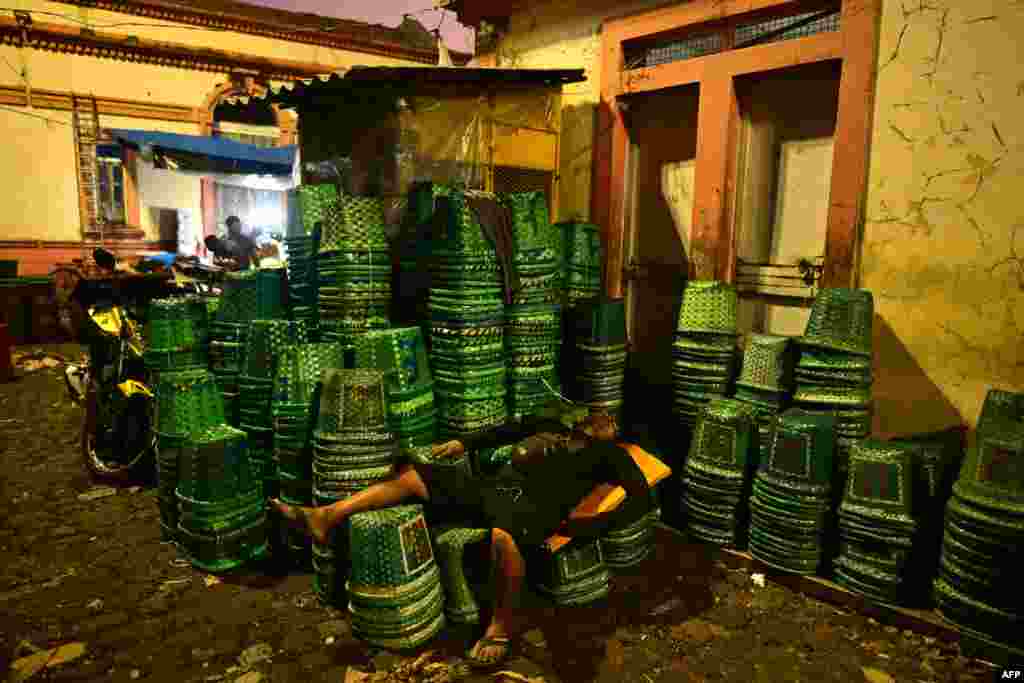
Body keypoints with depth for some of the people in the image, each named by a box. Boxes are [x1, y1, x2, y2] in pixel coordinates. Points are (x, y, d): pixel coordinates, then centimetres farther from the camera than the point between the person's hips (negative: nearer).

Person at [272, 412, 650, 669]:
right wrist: (465, 443, 22)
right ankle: (325, 517, 3)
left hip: (533, 501, -6)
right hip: (493, 485, 7)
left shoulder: (608, 452, 16)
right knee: (412, 474, 1)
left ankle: (502, 625, -13)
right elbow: (507, 431, 37)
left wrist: (591, 525, -9)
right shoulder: (552, 428, 32)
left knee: (502, 537, -40)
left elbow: (642, 497, 4)